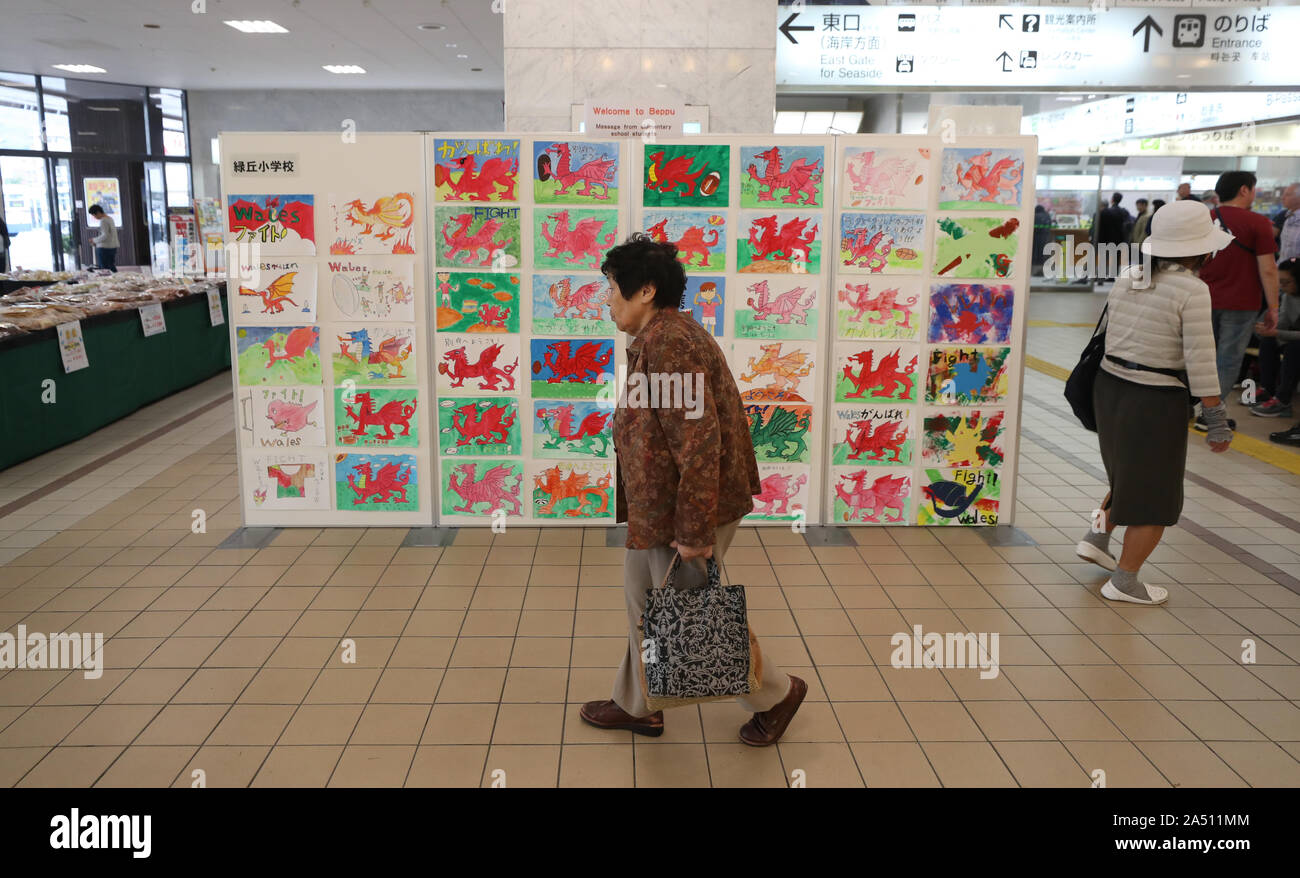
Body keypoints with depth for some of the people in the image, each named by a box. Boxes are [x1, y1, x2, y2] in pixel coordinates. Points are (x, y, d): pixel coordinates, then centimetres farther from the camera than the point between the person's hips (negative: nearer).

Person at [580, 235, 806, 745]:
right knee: (643, 602, 19)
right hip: (656, 506, 10)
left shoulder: (668, 344, -23)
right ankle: (636, 706, 35)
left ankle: (776, 694, 23)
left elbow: (699, 442, -28)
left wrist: (694, 530, -25)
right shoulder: (661, 337, 10)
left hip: (683, 510, -10)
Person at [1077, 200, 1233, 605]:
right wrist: (1216, 420, -11)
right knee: (1156, 494, 8)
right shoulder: (1192, 290, -15)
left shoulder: (1126, 278, 4)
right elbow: (1200, 361, -17)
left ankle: (1097, 538, 25)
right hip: (1156, 401, -7)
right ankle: (1124, 580, 14)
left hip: (1110, 387, 7)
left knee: (1132, 476, 28)